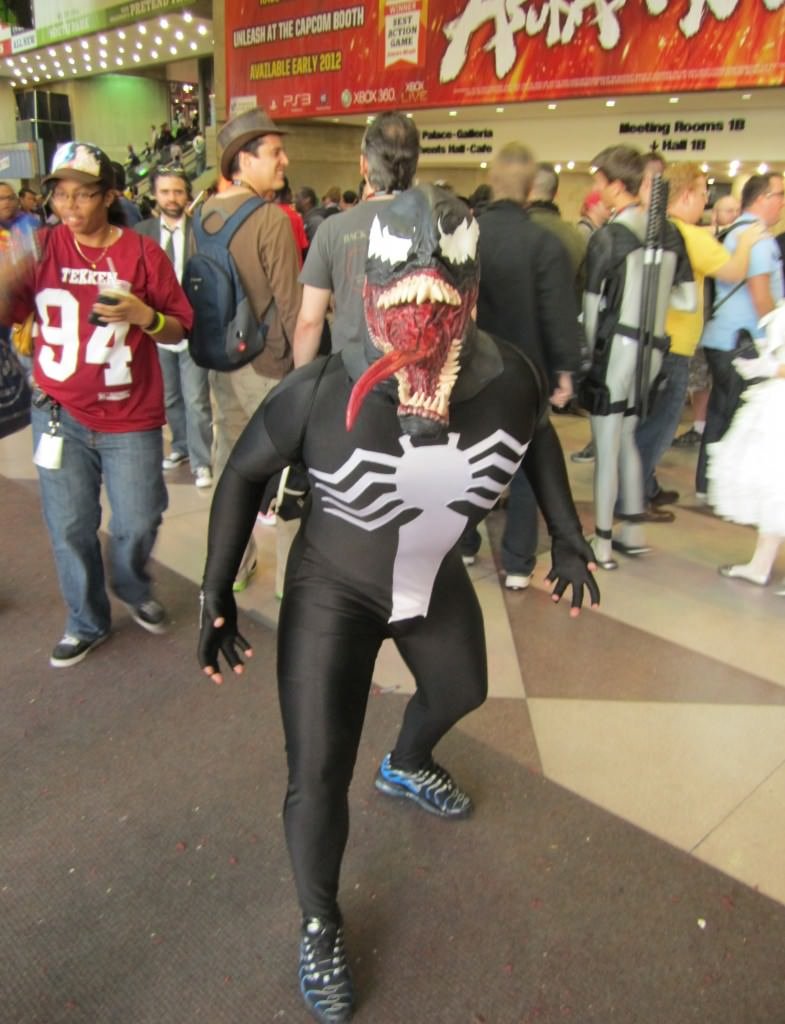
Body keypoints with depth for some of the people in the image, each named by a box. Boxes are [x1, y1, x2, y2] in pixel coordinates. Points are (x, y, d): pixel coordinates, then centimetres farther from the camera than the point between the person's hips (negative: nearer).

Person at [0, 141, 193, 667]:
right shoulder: (43, 247, 0)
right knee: (70, 527, 7)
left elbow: (181, 329, -1)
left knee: (138, 524, 6)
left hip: (130, 417, -1)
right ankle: (87, 621, 28)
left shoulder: (144, 253, -4)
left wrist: (145, 315, -20)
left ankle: (135, 590, 39)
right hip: (59, 412, 2)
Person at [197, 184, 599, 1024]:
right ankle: (320, 926, 29)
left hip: (437, 579, 5)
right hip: (333, 591, -4)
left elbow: (538, 436, 4)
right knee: (318, 774, -4)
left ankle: (406, 767, 67)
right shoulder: (322, 392, -29)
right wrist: (215, 592, -11)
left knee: (461, 690, 29)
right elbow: (245, 472, -12)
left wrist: (567, 537, 4)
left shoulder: (508, 380, -20)